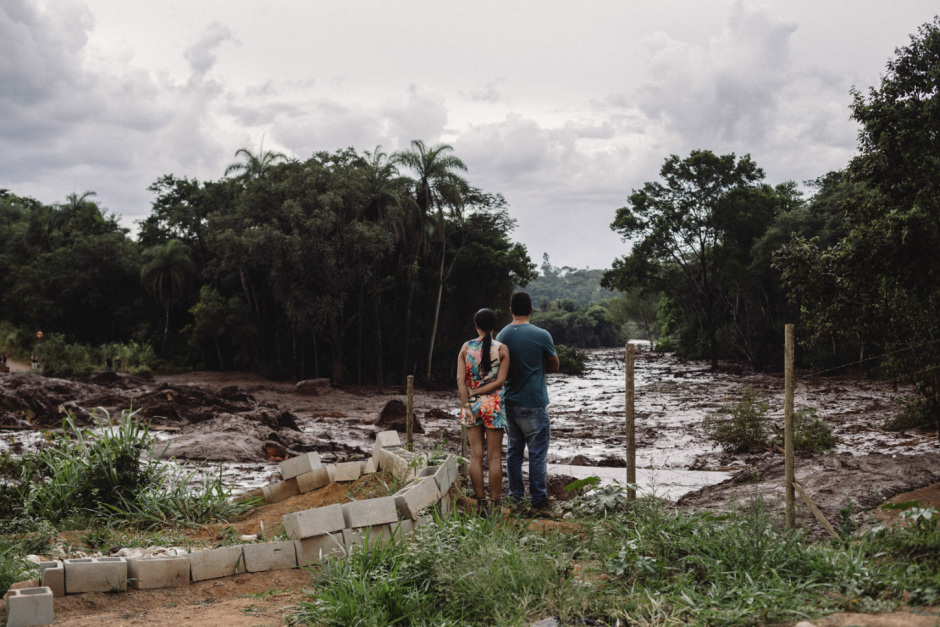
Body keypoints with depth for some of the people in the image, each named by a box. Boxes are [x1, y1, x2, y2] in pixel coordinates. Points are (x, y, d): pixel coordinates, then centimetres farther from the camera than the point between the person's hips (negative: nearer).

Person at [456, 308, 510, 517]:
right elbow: (500, 381, -10)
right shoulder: (502, 349, -3)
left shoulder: (466, 348, 1)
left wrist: (467, 405, -6)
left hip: (472, 404, 2)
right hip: (493, 405, -2)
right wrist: (477, 392, -5)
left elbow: (460, 380, -6)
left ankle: (481, 504, 10)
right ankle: (495, 504, 7)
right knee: (494, 456, 4)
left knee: (476, 455, 6)